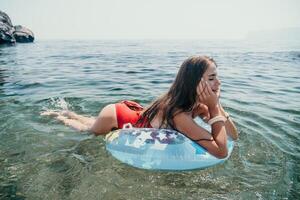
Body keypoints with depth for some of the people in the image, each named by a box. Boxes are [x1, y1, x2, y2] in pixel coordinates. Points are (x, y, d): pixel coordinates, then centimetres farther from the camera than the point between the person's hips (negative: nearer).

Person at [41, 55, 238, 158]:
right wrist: (214, 108, -40)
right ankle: (59, 117, 48)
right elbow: (222, 152, -42)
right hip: (118, 116, -7)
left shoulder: (195, 104, -16)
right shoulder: (179, 114, -39)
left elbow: (234, 136, -13)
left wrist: (217, 105, -25)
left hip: (136, 111, 7)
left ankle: (68, 113, 55)